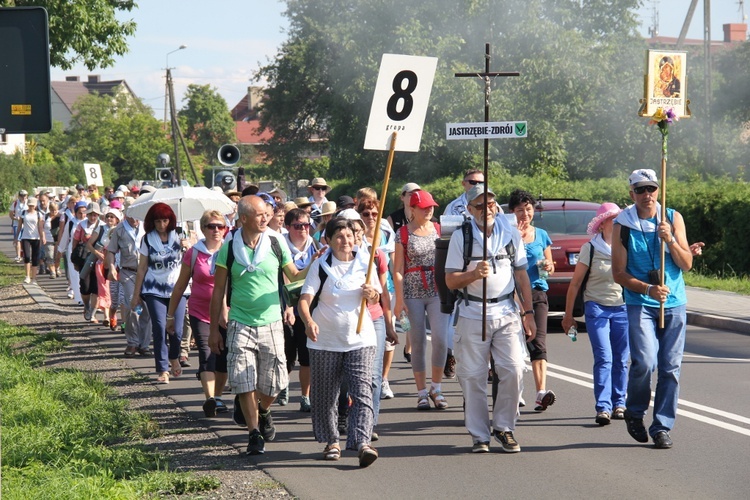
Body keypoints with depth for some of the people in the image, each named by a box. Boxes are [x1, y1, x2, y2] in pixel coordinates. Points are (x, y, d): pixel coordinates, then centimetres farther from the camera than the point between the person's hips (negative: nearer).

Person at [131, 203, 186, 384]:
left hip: (177, 289, 0)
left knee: (176, 329, -3)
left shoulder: (178, 236, 3)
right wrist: (136, 294, 6)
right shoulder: (148, 239, 3)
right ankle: (163, 369, -1)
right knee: (159, 328, -10)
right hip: (154, 291, 0)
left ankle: (174, 358, 28)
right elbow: (142, 268, 7)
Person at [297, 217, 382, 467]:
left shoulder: (365, 262, 4)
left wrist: (371, 294, -10)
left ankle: (362, 443, -19)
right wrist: (308, 321, -32)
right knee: (325, 394, 7)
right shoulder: (321, 265, -3)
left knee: (362, 391, -12)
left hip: (360, 338, 1)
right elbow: (305, 298, -12)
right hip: (325, 339, 0)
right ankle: (331, 441, 23)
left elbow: (376, 298, 15)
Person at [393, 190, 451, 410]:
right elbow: (398, 268, -2)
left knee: (440, 338, -12)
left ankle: (436, 388, 4)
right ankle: (422, 392, 13)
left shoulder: (439, 229, 7)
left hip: (437, 290, 1)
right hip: (413, 292, -1)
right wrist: (399, 299, -8)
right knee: (418, 343, 3)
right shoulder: (403, 233, 0)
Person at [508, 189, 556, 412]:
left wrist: (549, 267, -2)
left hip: (538, 293, 2)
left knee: (538, 342, -11)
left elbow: (549, 265, 21)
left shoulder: (541, 235, 13)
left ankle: (541, 392, -21)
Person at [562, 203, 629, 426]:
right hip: (596, 308, -2)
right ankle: (603, 408, -12)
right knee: (604, 358, -11)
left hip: (622, 309, 2)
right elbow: (575, 284, 3)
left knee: (621, 359, 4)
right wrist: (568, 314, 5)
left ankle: (619, 404, 17)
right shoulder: (590, 249, -2)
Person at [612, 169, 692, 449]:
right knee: (645, 362, -17)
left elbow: (687, 265, 3)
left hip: (674, 304, 3)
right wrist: (648, 289, -16)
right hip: (640, 304, -2)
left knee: (670, 368, 1)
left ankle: (662, 427, 11)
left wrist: (670, 240, -14)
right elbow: (619, 273, -1)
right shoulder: (622, 226, -1)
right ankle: (635, 413, 8)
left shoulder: (673, 219, 5)